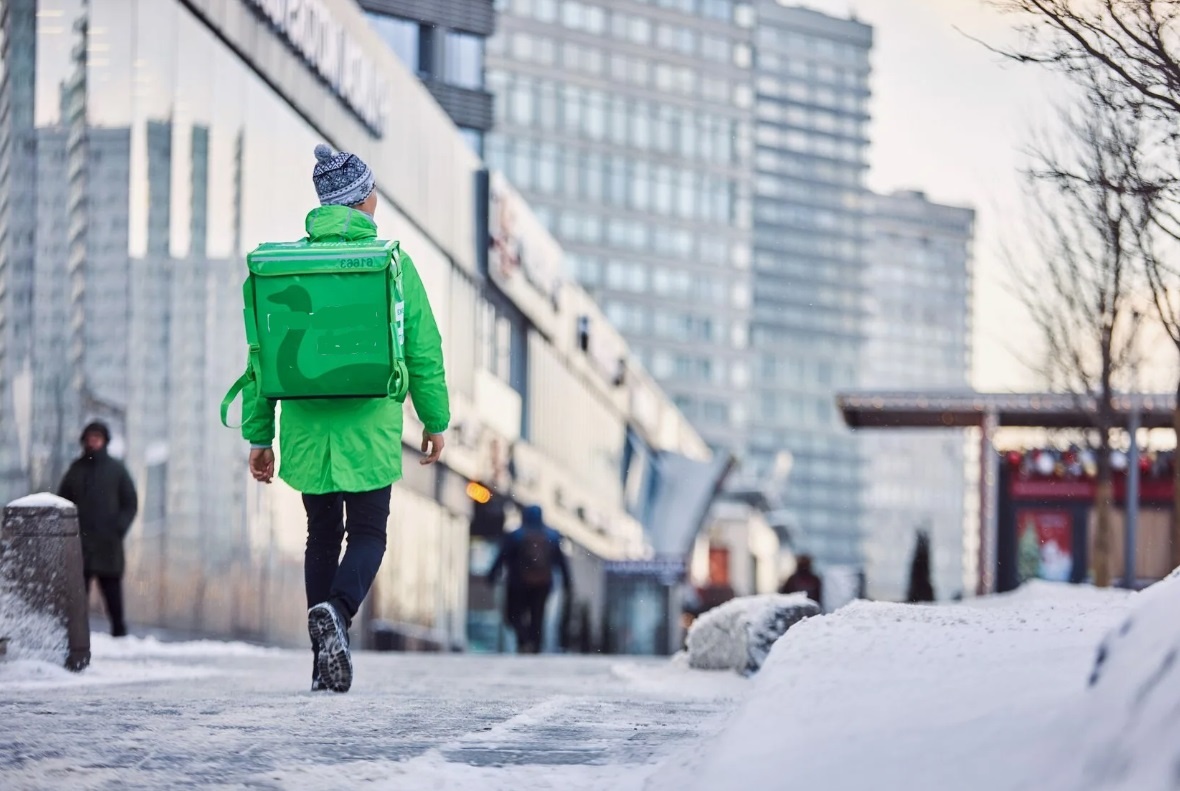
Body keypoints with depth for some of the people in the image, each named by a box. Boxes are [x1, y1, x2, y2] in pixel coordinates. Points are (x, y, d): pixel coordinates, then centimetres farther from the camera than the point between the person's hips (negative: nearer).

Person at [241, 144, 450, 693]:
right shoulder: (390, 260, -4)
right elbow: (423, 348, -1)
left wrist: (259, 436, 9)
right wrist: (435, 420, 11)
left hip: (306, 428, 3)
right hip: (370, 428, -3)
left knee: (322, 538, 14)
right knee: (368, 534, 8)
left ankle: (326, 665, 12)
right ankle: (336, 610, -22)